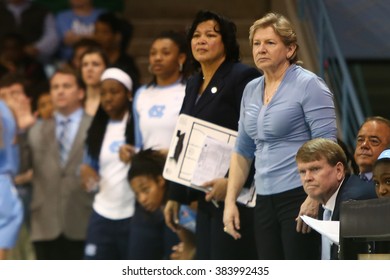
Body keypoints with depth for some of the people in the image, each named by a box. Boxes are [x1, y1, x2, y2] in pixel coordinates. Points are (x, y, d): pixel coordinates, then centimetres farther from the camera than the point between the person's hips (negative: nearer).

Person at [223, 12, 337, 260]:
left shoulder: (309, 85, -7)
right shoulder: (251, 90, 15)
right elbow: (243, 151, 22)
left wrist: (314, 199, -20)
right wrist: (230, 201, 14)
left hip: (300, 196, -8)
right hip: (265, 200, 8)